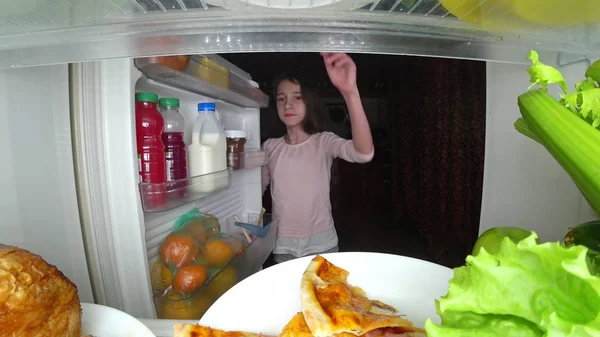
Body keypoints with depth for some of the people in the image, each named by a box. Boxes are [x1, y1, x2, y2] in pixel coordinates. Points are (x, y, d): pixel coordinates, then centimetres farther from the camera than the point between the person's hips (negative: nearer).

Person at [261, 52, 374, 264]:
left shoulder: (324, 141, -12)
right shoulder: (270, 147, -2)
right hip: (282, 246, 2)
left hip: (321, 245, -2)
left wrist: (350, 92, -45)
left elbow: (365, 153, -33)